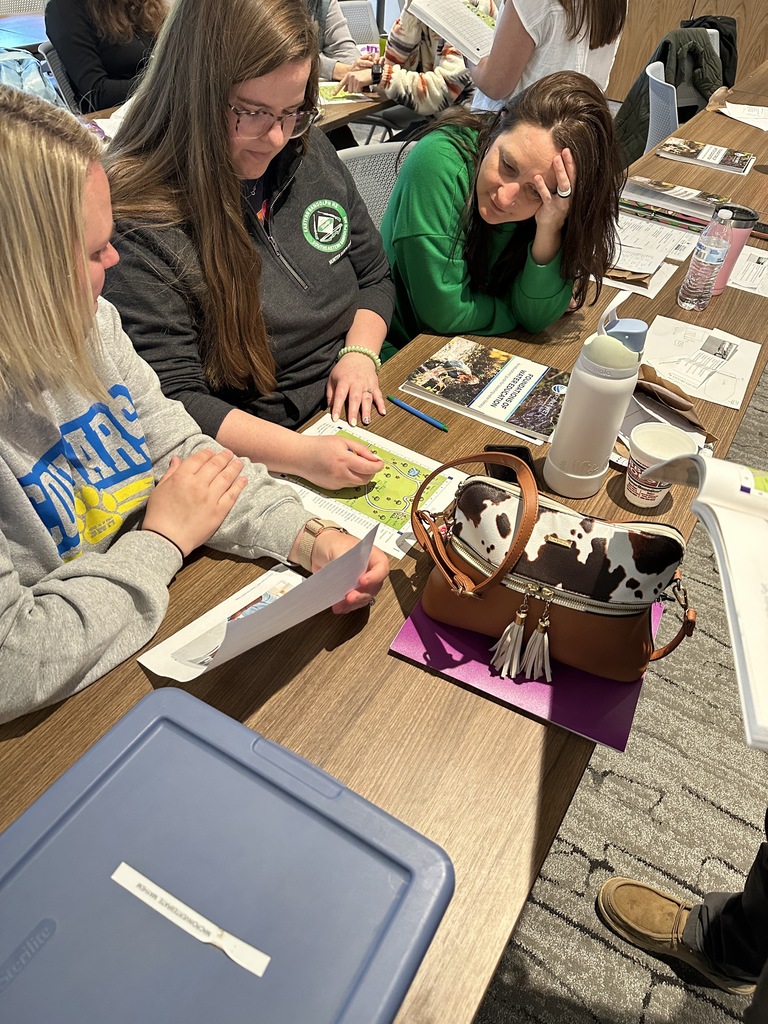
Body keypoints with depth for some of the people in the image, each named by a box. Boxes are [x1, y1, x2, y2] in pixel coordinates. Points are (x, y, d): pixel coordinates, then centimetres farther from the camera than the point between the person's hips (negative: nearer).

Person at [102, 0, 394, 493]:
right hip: (259, 466, -5)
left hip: (359, 418, 6)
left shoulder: (309, 152, 5)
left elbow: (374, 276, 15)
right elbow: (172, 402, -17)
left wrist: (360, 353, -5)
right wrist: (302, 454, -28)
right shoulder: (138, 224, -16)